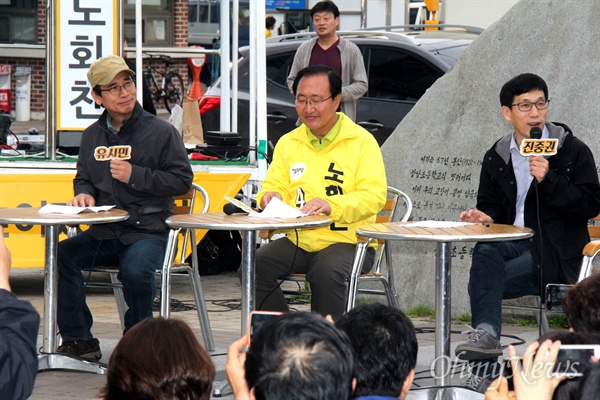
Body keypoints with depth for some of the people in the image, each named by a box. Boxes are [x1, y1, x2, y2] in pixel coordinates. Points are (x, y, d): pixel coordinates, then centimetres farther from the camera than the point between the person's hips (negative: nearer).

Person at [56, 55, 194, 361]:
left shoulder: (161, 132, 0)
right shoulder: (92, 136, 15)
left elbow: (182, 180, -4)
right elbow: (83, 178, 26)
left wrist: (135, 175, -12)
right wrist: (84, 194, 1)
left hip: (149, 231, -5)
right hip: (104, 234, 5)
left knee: (135, 271, -36)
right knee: (61, 254, -23)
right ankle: (79, 340, -13)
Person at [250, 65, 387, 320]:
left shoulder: (362, 141, -1)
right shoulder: (288, 143, 16)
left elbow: (374, 196, -10)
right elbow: (275, 184, 17)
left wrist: (332, 205, -27)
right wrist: (271, 195, -9)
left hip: (347, 241, -5)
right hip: (297, 240, 5)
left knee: (327, 272, -36)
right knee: (253, 266, -21)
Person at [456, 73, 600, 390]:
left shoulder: (573, 151, 2)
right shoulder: (496, 158, 14)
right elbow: (491, 206, 20)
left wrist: (549, 180, -17)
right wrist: (485, 218, -5)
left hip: (557, 255, -4)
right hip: (513, 244, 4)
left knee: (481, 281, -27)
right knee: (485, 252, -34)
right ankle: (486, 333, -45)